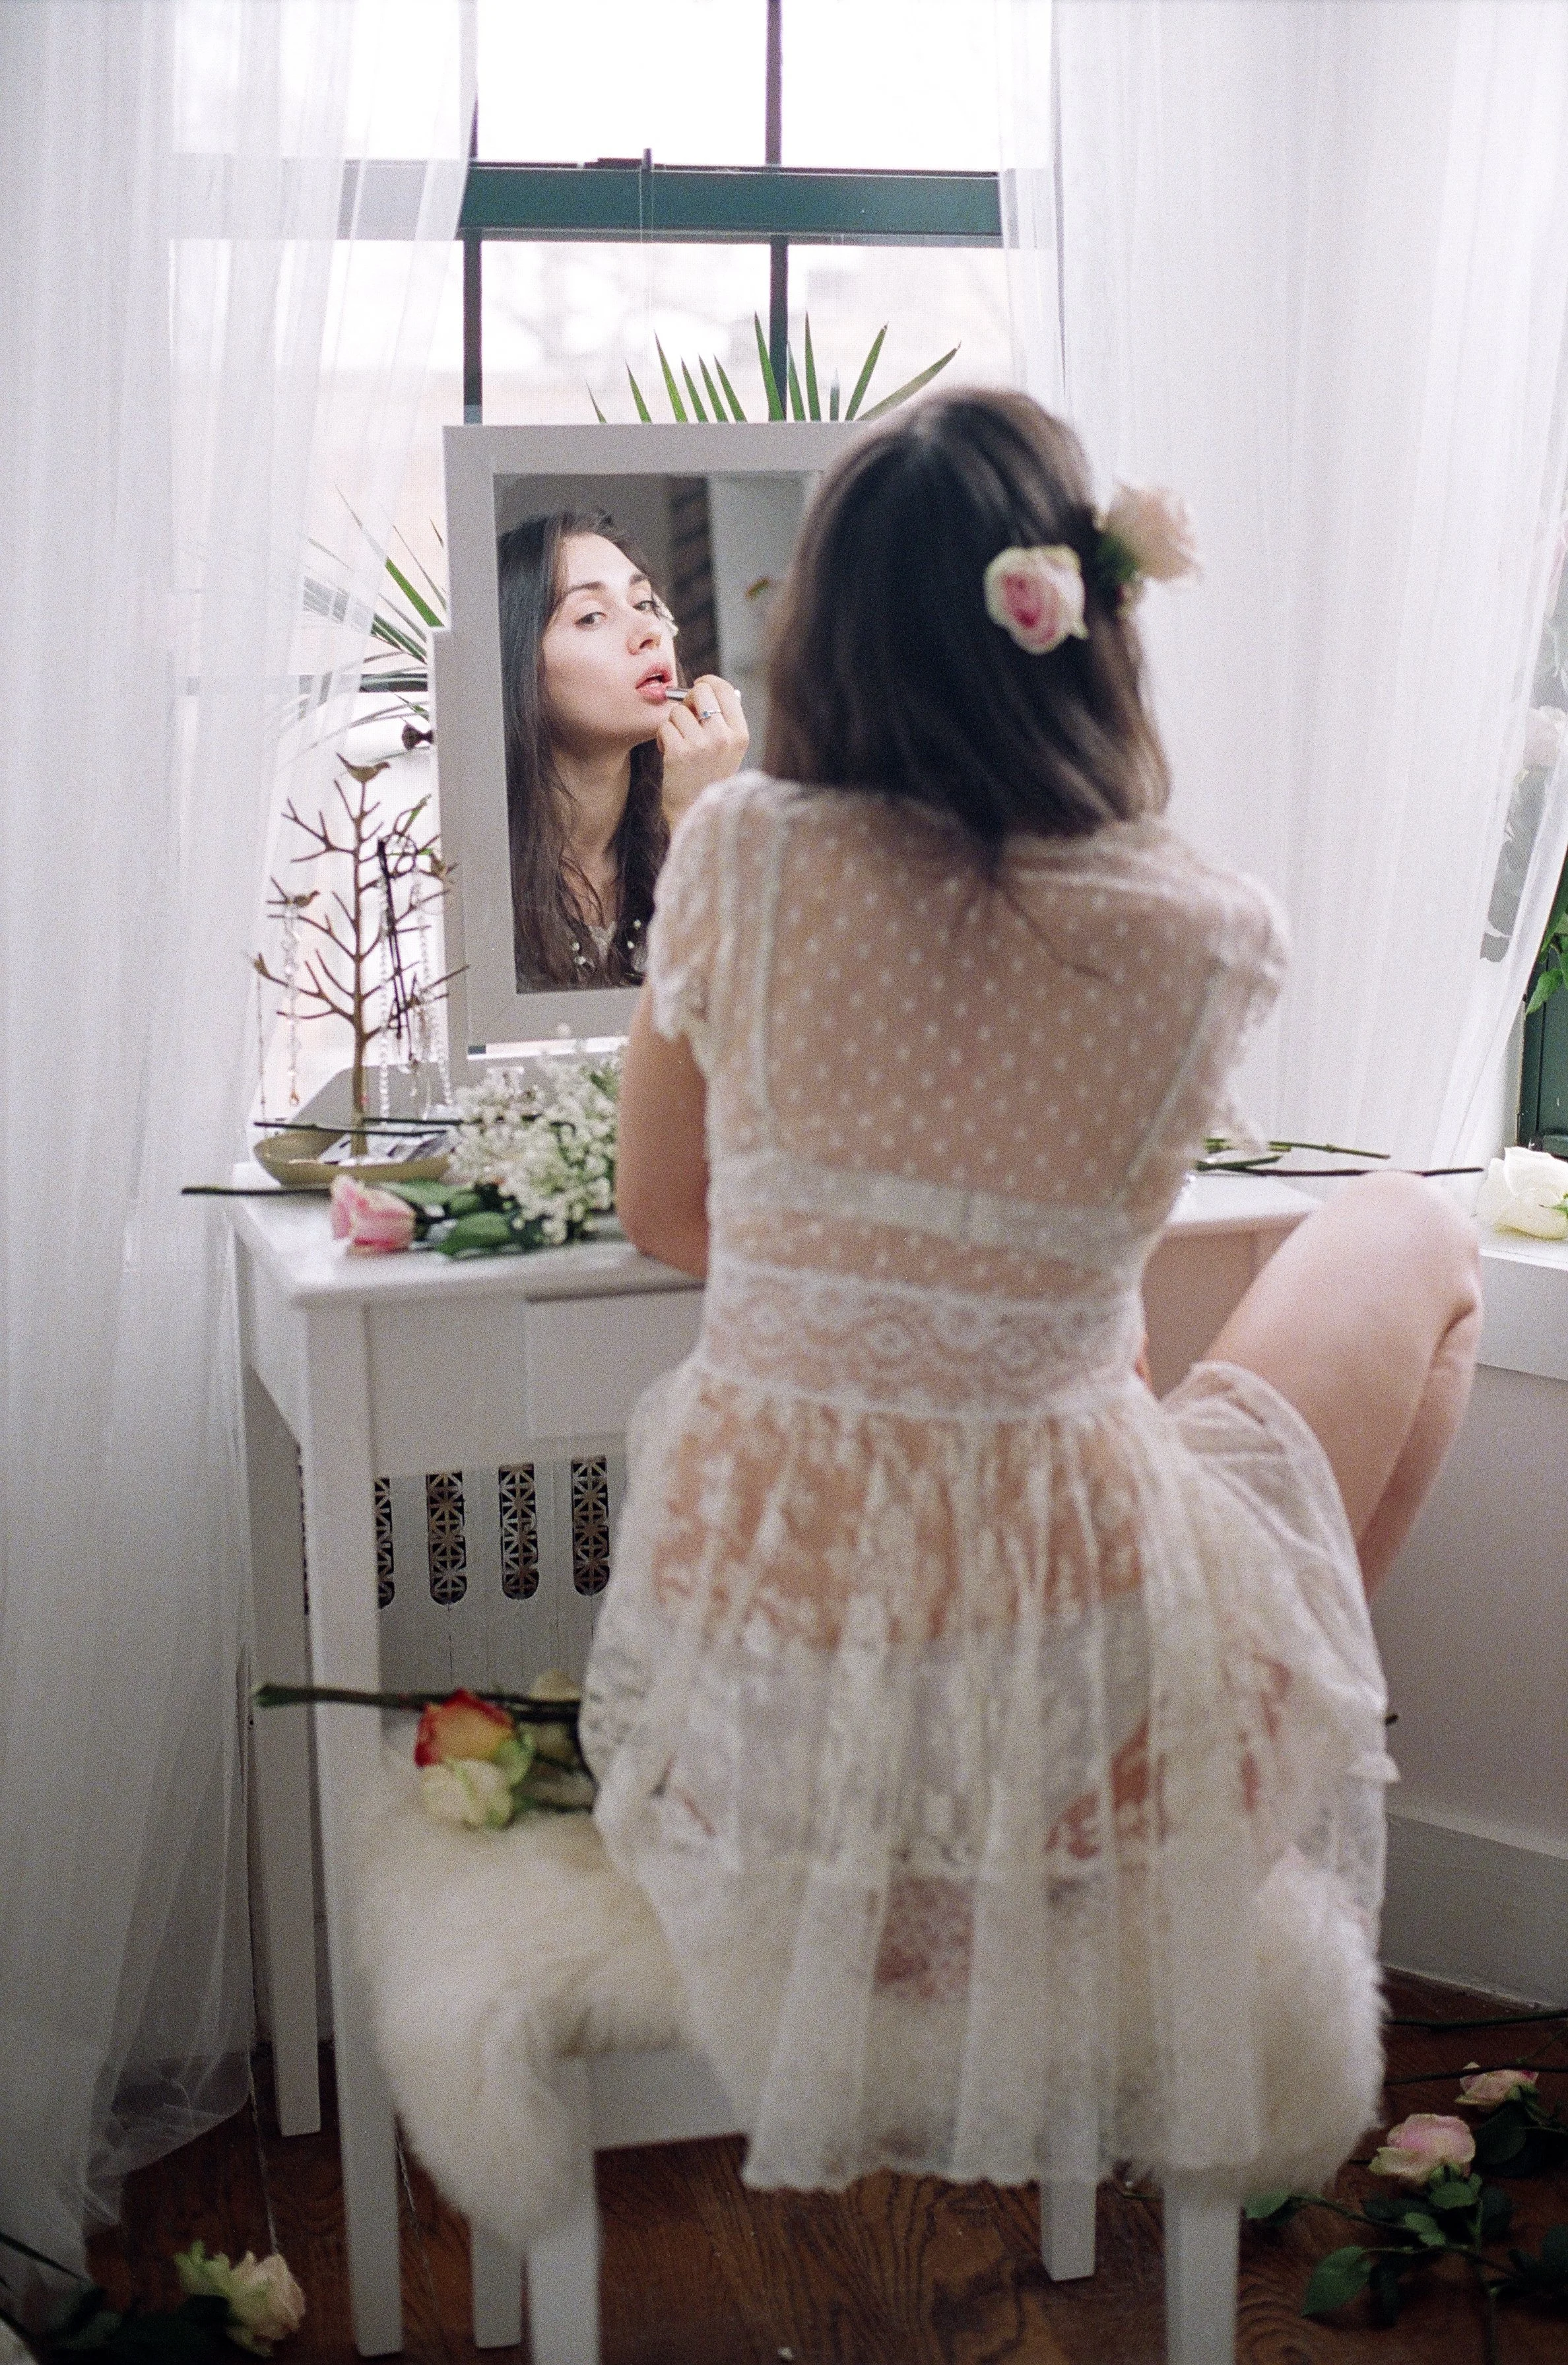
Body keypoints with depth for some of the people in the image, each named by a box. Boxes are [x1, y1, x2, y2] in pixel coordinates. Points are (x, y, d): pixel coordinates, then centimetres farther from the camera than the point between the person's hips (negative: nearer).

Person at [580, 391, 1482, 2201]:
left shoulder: (736, 857, -11)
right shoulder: (1209, 938, -13)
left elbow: (662, 1217, 4)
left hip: (754, 1660, 3)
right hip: (1059, 1686, -2)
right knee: (1410, 1237, 22)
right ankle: (1309, 1742, 33)